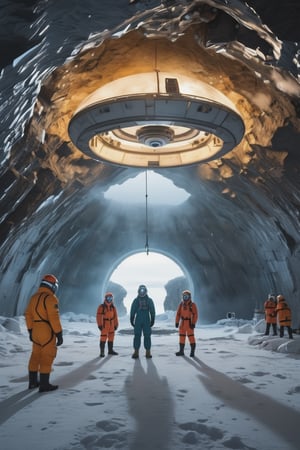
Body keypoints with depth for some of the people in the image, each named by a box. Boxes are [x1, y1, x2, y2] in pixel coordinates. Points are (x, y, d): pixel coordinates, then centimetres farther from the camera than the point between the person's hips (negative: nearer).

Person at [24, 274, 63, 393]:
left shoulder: (34, 297, 11)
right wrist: (59, 334, -15)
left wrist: (30, 331, 20)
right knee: (46, 357, -1)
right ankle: (44, 384, 3)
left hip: (36, 332, 8)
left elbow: (28, 315, 14)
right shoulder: (50, 298, -16)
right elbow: (54, 317, -20)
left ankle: (33, 382, 24)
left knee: (36, 356, 17)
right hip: (47, 332, -8)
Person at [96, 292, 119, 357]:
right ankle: (102, 352, -4)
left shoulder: (113, 307, 7)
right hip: (104, 325, -6)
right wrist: (100, 325, -17)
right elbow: (99, 316, -13)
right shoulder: (101, 307, -9)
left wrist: (116, 325, 8)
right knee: (103, 338, -8)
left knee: (111, 337, 11)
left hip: (111, 325, 6)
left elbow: (115, 317, 10)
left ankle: (110, 350, 22)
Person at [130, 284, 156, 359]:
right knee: (137, 336, -2)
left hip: (147, 321, 0)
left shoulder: (149, 300, 6)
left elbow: (152, 311, 6)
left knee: (147, 336, -2)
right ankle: (136, 352, 1)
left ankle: (148, 353, 2)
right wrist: (132, 320, 2)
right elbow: (132, 311, 8)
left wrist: (152, 320, 0)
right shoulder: (136, 300, 7)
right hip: (138, 321, 0)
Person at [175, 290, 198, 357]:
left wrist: (193, 323, -17)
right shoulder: (181, 304, 4)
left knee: (191, 337, -6)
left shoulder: (192, 305, -9)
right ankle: (181, 351, 16)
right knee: (182, 336, 8)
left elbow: (195, 315, -11)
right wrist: (176, 322, 2)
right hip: (182, 323, 5)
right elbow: (178, 313, 7)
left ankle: (192, 352, 2)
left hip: (189, 323, -5)